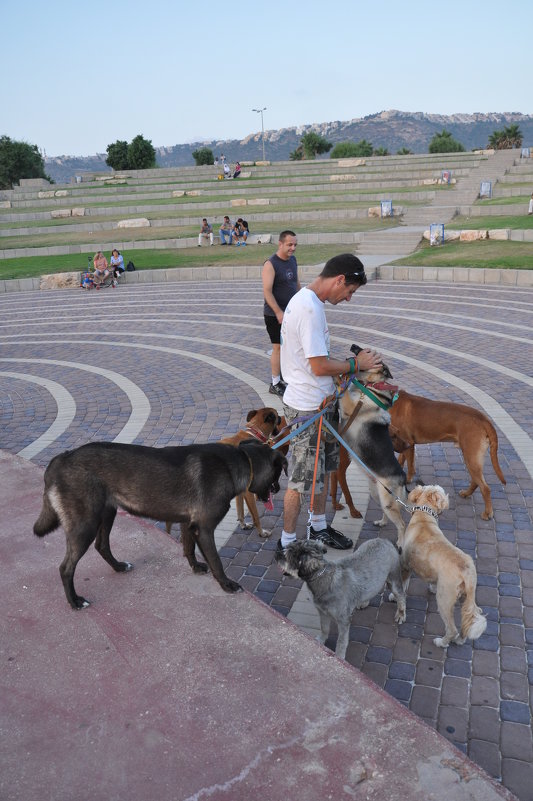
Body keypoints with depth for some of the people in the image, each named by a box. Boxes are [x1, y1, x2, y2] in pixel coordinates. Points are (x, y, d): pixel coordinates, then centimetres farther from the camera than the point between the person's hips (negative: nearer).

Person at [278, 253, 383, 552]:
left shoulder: (307, 300, 9)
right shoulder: (309, 308, -24)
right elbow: (320, 366, -25)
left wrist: (350, 363, 9)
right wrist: (356, 364, -11)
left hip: (322, 402, 10)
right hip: (307, 408, -10)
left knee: (325, 468, 21)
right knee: (303, 478, 1)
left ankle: (319, 526, 39)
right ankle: (287, 542, 17)